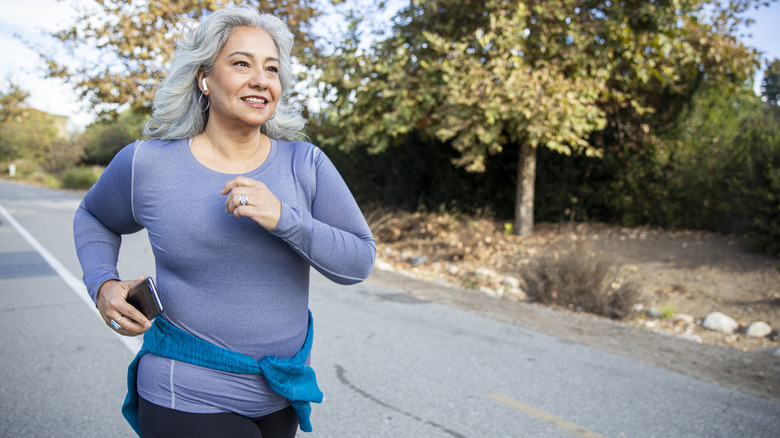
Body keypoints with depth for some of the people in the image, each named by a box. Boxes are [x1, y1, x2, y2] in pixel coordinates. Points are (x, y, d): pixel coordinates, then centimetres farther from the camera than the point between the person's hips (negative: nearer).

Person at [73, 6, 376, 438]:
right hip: (189, 398, -3)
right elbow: (93, 217, 12)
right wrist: (102, 285, -6)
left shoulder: (305, 164, -7)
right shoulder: (148, 164, -8)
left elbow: (359, 261, -9)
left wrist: (283, 217, -24)